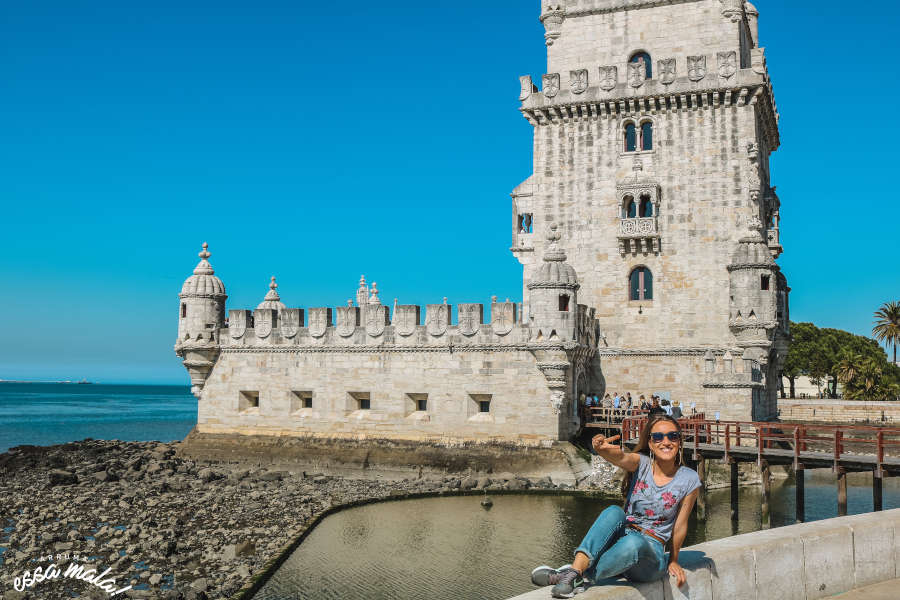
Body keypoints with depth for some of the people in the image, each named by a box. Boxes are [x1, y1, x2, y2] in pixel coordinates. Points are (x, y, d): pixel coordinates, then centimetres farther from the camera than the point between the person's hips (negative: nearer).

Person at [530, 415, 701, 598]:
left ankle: (582, 576, -31)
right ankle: (577, 567, -43)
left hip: (650, 551, -1)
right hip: (622, 537, 1)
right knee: (614, 512, -33)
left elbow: (680, 526, 6)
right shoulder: (641, 463, -3)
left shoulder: (689, 480, -3)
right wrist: (602, 448, -51)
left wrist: (673, 561, 16)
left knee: (633, 542, -38)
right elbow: (620, 457, -27)